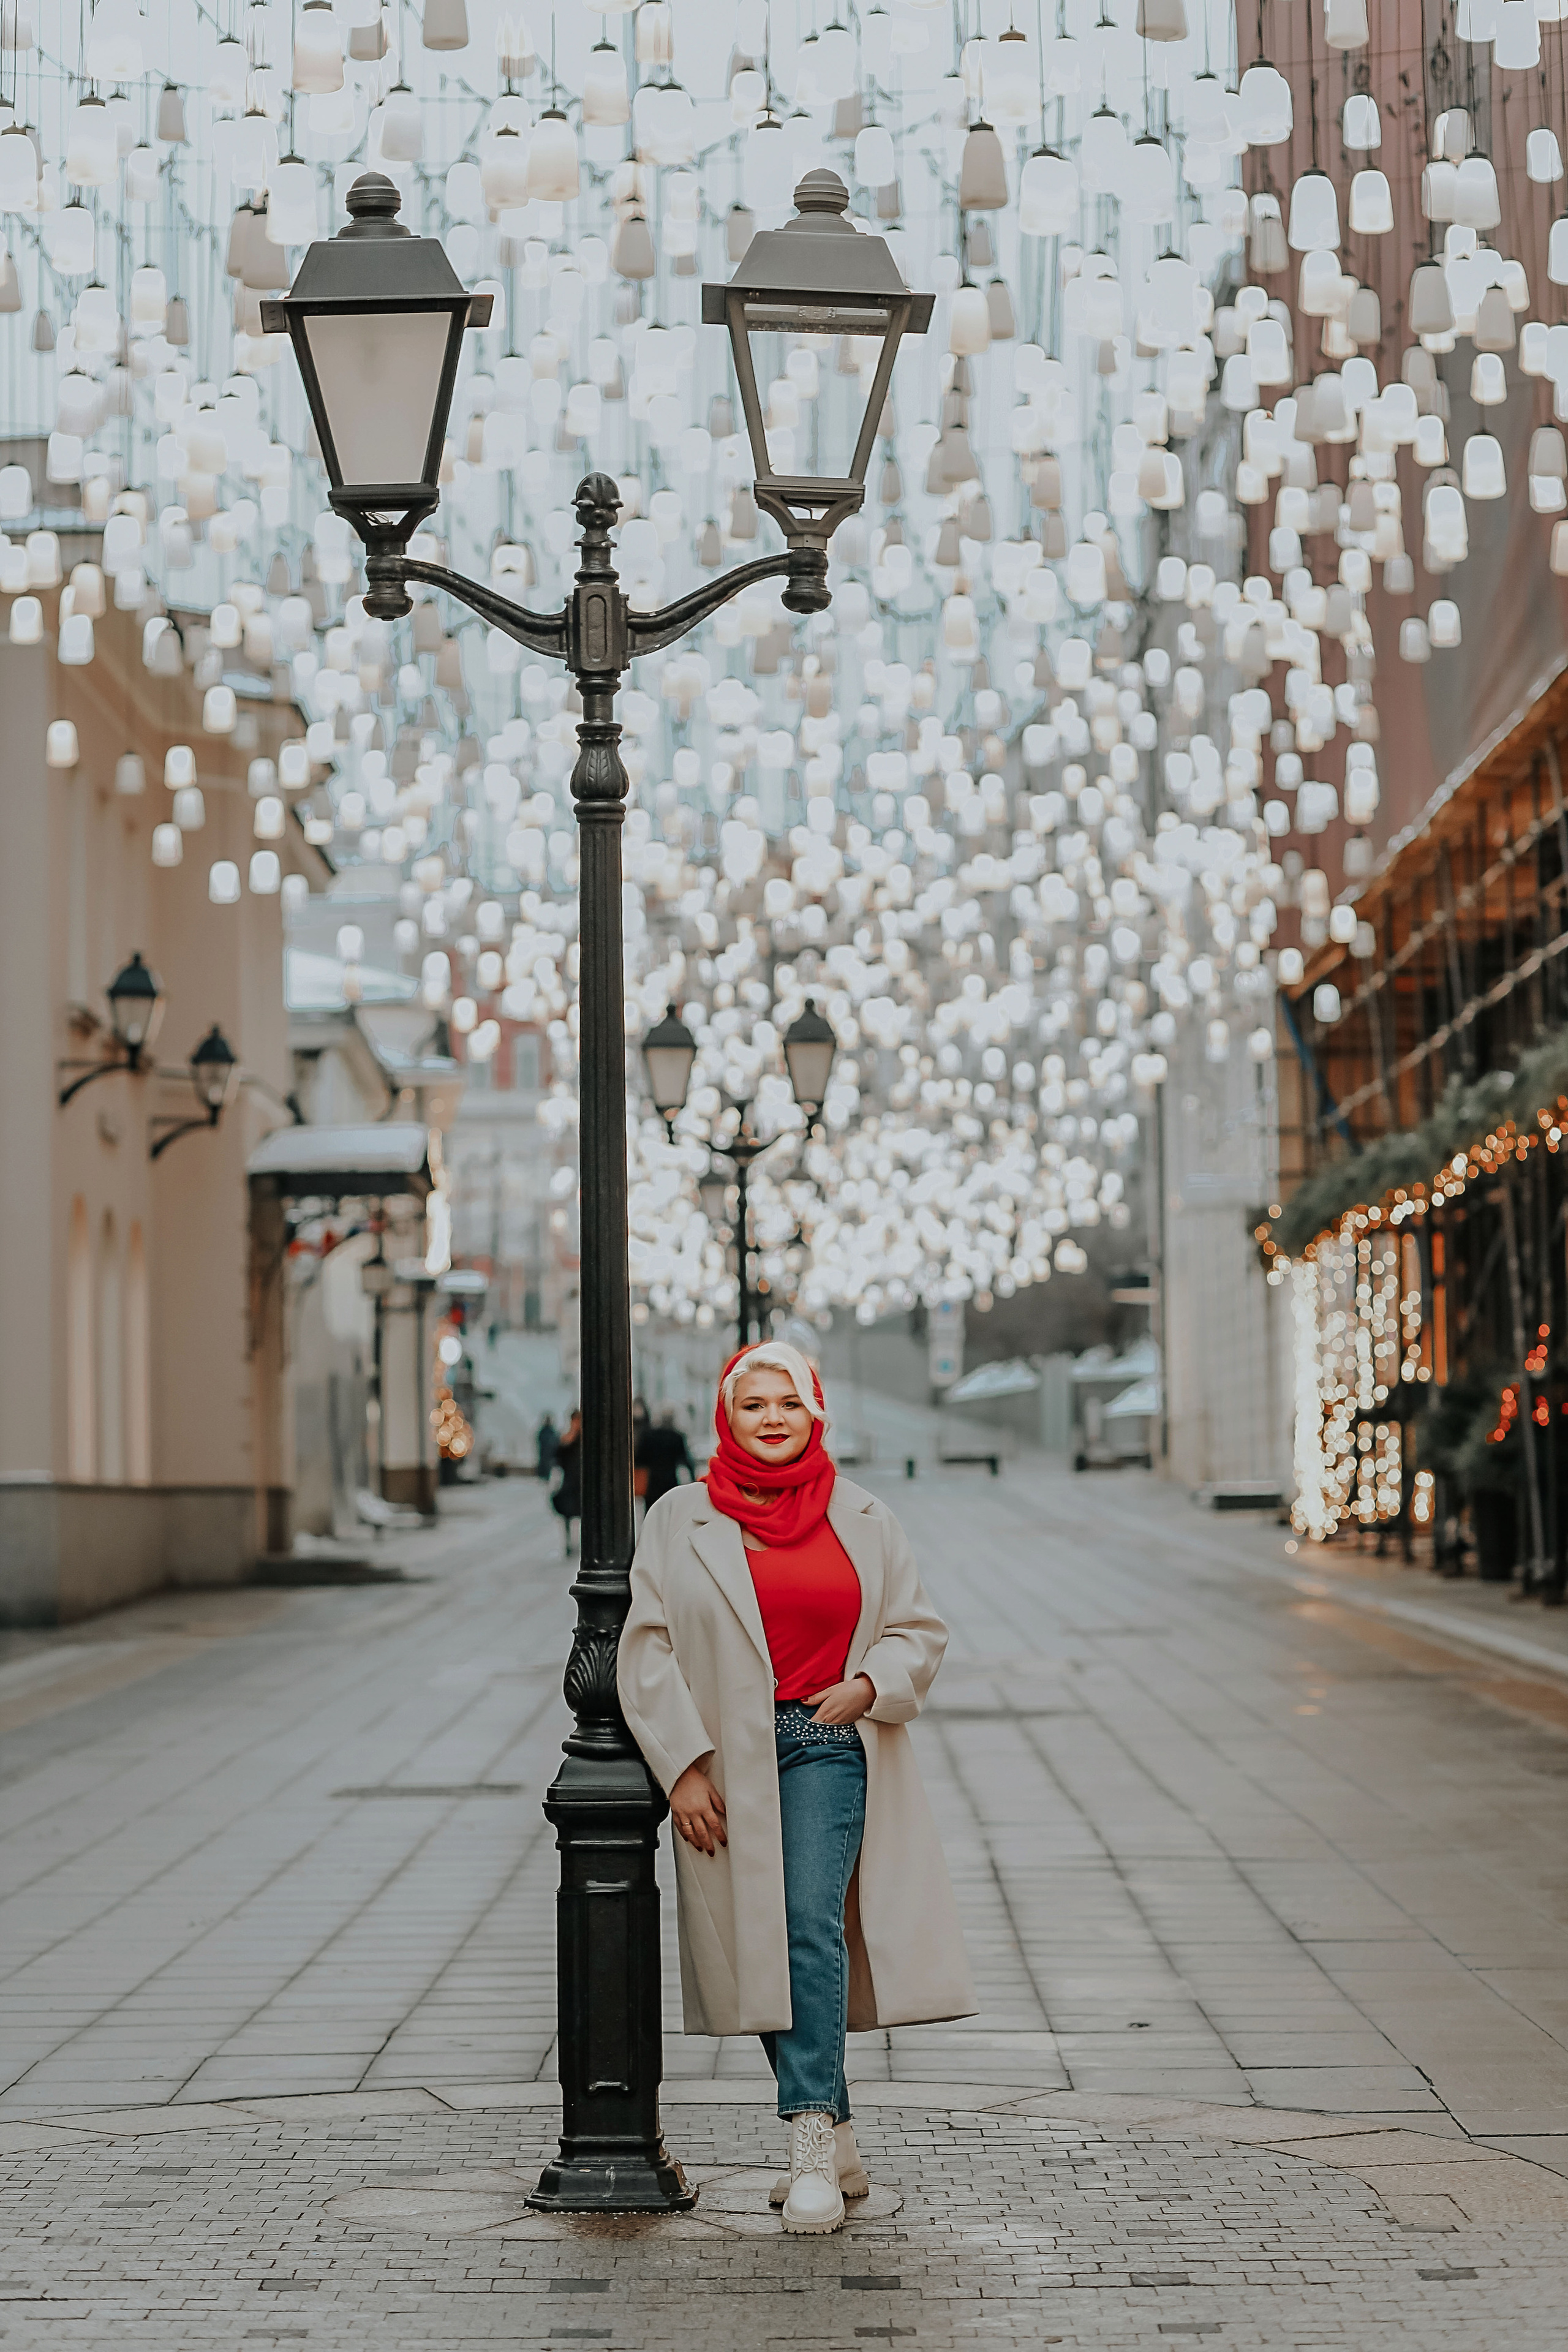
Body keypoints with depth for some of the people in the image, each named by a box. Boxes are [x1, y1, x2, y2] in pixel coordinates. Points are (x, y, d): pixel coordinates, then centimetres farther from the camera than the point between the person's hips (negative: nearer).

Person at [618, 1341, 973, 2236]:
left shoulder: (865, 1521, 7)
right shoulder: (681, 1522, 4)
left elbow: (920, 1630, 13)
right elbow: (649, 1651, 1)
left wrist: (871, 1684, -8)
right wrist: (682, 1767, -7)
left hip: (826, 1747, -1)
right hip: (726, 1759, 1)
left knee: (812, 1925, -20)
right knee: (761, 1953, 4)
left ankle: (812, 2142, -23)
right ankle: (837, 2144, 17)